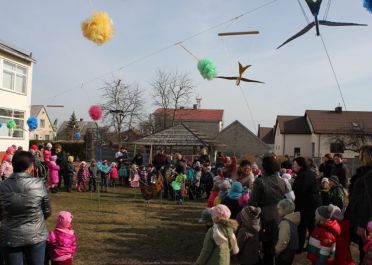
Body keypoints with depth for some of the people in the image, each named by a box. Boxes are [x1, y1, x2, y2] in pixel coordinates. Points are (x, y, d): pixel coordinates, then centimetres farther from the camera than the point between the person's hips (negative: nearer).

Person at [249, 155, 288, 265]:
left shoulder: (260, 182, -16)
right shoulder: (282, 182, -1)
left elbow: (253, 203, -16)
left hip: (265, 220, -4)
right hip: (279, 220, 5)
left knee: (267, 249, 10)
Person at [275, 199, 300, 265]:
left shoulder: (285, 223, -28)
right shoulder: (292, 220, 2)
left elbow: (283, 241, -29)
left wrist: (276, 250, -14)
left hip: (284, 253, -9)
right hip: (291, 250, 9)